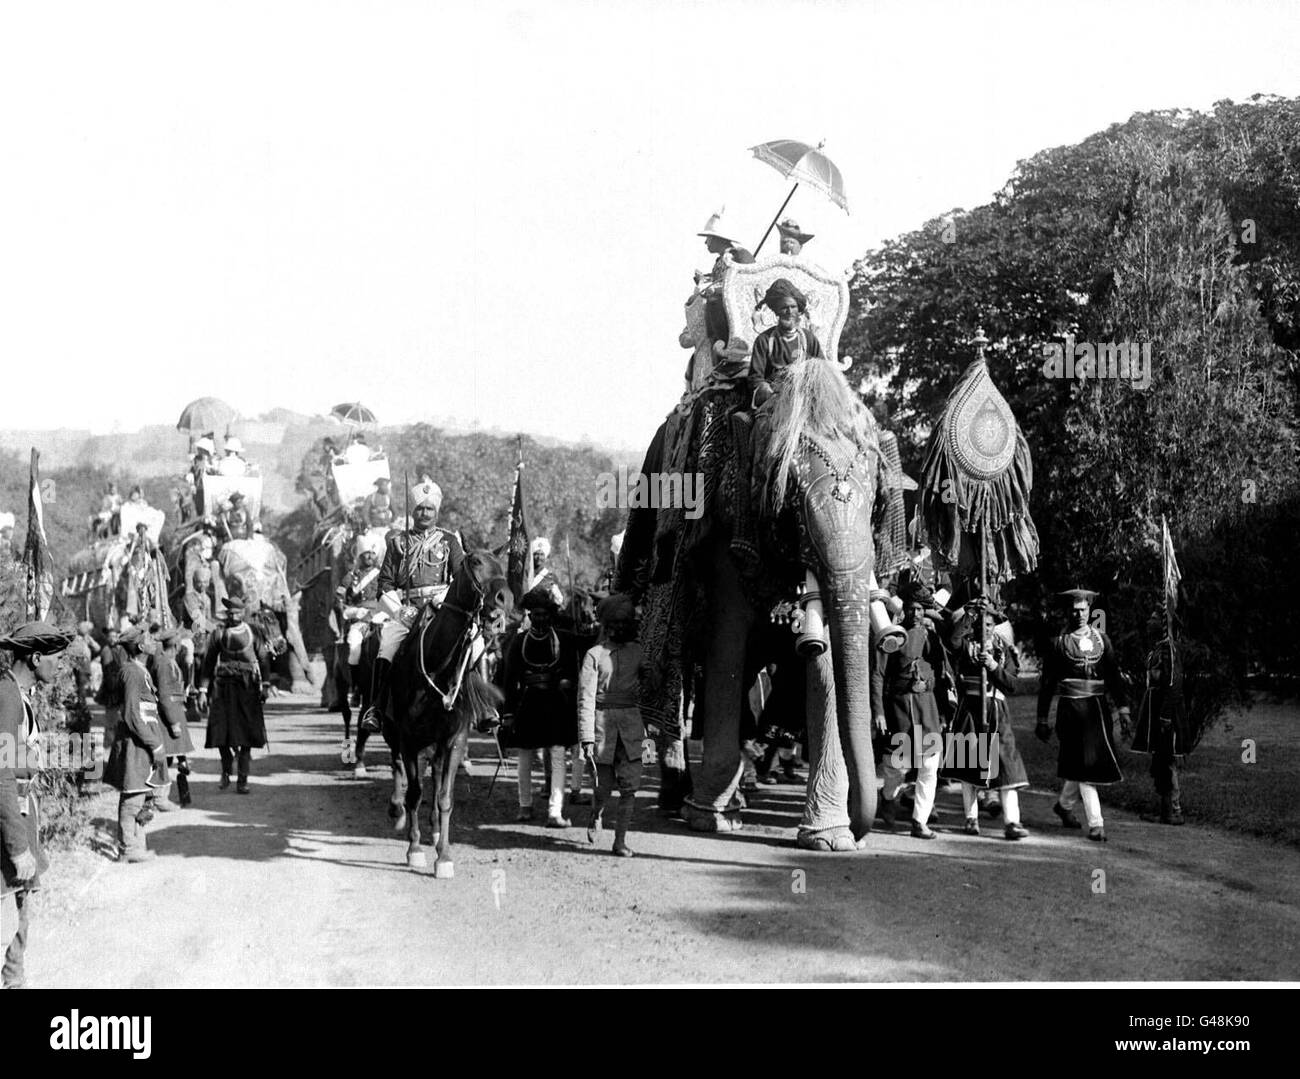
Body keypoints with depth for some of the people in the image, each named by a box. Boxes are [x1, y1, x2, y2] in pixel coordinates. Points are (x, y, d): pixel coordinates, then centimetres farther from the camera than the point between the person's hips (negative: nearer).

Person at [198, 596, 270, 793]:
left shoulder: (252, 633, 6)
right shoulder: (218, 634, 5)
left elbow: (264, 659, 7)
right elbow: (208, 663, 7)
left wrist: (265, 686, -3)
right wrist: (203, 690, 2)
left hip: (248, 688, 0)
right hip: (224, 687, 0)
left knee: (247, 734, -2)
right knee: (220, 733, -8)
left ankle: (243, 780, 6)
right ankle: (226, 769, 20)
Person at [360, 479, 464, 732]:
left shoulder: (449, 540, 16)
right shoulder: (398, 542, 18)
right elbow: (385, 582, 12)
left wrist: (445, 598, -12)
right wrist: (399, 611, -3)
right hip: (406, 610, 1)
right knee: (386, 648, -23)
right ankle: (375, 709, -23)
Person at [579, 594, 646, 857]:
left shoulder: (637, 652, 9)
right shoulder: (594, 655, -3)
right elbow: (586, 698, -7)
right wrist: (586, 737, -13)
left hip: (631, 725, 3)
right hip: (603, 722, -3)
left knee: (630, 785, -5)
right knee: (604, 785, 4)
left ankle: (621, 840, 1)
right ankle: (596, 817, 37)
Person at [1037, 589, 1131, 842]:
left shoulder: (1101, 639, 10)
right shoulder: (1058, 642, 0)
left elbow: (1114, 675, 9)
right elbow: (1047, 683, 2)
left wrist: (1123, 708, -1)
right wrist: (1042, 719, 1)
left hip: (1097, 707, 4)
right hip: (1071, 708, -4)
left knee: (1095, 762, 9)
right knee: (1083, 764, -7)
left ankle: (1064, 804, 33)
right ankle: (1096, 824, -7)